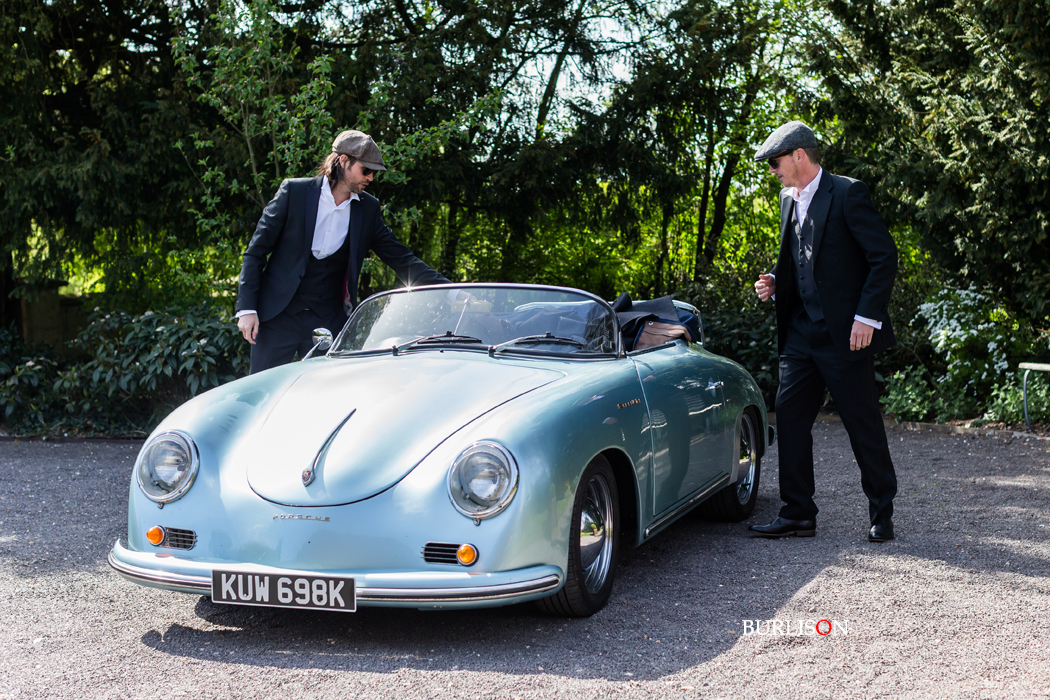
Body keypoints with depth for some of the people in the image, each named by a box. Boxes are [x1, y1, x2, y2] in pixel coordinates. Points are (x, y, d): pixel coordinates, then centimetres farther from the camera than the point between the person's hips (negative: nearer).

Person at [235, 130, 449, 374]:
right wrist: (247, 308, -8)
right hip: (278, 317, -2)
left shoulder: (368, 208, 5)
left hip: (329, 323, 3)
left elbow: (401, 258, 7)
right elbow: (255, 252, -2)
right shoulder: (294, 191, -4)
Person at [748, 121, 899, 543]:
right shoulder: (789, 200, 14)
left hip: (844, 334, -7)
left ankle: (882, 515, 15)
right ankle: (798, 515, 11)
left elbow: (884, 256, -13)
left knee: (864, 424, 1)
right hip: (802, 332, 8)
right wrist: (775, 283, 5)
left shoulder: (846, 194, -10)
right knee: (789, 416, 3)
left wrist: (867, 316, -18)